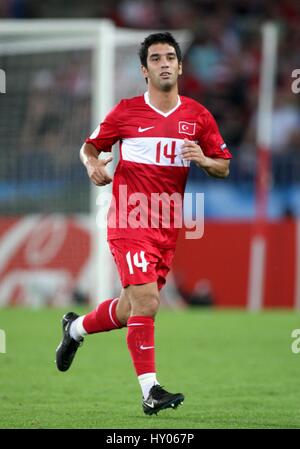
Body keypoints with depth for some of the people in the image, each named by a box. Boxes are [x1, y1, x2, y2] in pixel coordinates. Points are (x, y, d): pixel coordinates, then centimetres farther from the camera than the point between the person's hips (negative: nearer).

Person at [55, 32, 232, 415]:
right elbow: (90, 146, 11)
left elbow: (224, 167, 11)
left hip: (169, 226, 5)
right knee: (146, 302, -18)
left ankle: (76, 327, 43)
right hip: (129, 222, -4)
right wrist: (92, 165, -11)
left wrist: (203, 160, -10)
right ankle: (150, 392, -14)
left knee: (129, 311, 13)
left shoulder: (198, 116, 6)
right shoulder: (126, 112, -1)